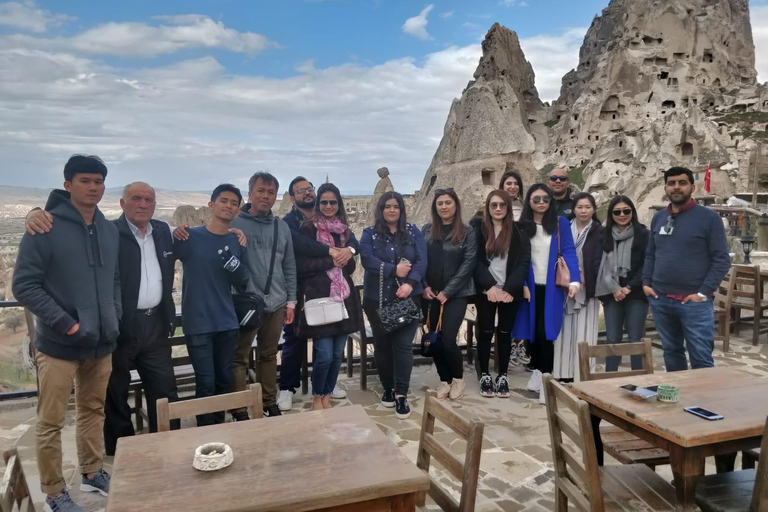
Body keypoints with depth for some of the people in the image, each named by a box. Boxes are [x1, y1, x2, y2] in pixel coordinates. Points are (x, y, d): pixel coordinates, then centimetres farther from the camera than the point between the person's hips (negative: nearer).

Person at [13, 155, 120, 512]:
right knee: (50, 421, 5)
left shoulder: (110, 230, 8)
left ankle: (93, 474, 34)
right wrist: (66, 324, -17)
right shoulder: (45, 228, -11)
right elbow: (24, 285, -13)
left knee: (93, 411, 18)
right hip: (59, 345, -5)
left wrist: (115, 317, 3)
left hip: (102, 342, 6)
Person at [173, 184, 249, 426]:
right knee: (206, 383, -3)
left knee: (224, 381, 12)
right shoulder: (189, 237, -6)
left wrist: (232, 261, -16)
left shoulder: (236, 242, 5)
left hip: (227, 322, 4)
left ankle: (220, 426, 31)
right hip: (198, 323, -4)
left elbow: (242, 284, 3)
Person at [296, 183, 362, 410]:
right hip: (319, 297, -5)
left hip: (344, 296, 5)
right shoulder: (308, 229, -3)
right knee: (324, 354, -7)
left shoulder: (345, 230, 13)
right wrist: (331, 260, -14)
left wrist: (345, 258, -7)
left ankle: (327, 395, 25)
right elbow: (302, 265, -10)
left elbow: (351, 266, 13)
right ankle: (316, 397, 16)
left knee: (338, 354, 8)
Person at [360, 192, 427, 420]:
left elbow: (422, 261, -3)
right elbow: (367, 260, -12)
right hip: (377, 298, 1)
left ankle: (401, 394, 0)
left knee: (404, 345, -5)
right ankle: (388, 388, 27)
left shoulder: (413, 232, 8)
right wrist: (394, 270, -18)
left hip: (408, 297, 0)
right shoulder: (369, 234, 5)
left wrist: (410, 283, -19)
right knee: (382, 345, 10)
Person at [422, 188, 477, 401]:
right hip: (430, 294, 3)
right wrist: (424, 286, -7)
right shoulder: (427, 230, 7)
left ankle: (458, 378, 16)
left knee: (448, 340, -10)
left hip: (456, 295, -3)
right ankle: (445, 380, 25)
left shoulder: (467, 232, -1)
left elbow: (468, 264, -7)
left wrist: (447, 292, -12)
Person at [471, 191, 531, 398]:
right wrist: (490, 286, -16)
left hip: (510, 292, 1)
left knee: (505, 333, 7)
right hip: (486, 291, 0)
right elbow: (476, 261, -4)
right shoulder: (478, 229, 3)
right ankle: (484, 376, 15)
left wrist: (510, 289, -14)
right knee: (485, 332, 5)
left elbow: (524, 261, -3)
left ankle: (502, 376, 16)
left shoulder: (519, 230, 4)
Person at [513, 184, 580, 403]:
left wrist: (574, 280, -20)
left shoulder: (561, 223, 0)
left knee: (545, 332, -8)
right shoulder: (521, 226, 2)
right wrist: (522, 284, -9)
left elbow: (569, 252, -7)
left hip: (552, 287, -2)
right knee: (533, 332, 8)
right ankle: (537, 373, 23)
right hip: (530, 287, 2)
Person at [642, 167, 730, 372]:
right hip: (660, 299, 5)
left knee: (701, 358, 1)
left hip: (694, 302, -4)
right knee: (671, 352, 16)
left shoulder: (709, 217, -4)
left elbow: (722, 259, -7)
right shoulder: (658, 217, 10)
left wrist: (704, 293, -12)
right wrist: (646, 283, 4)